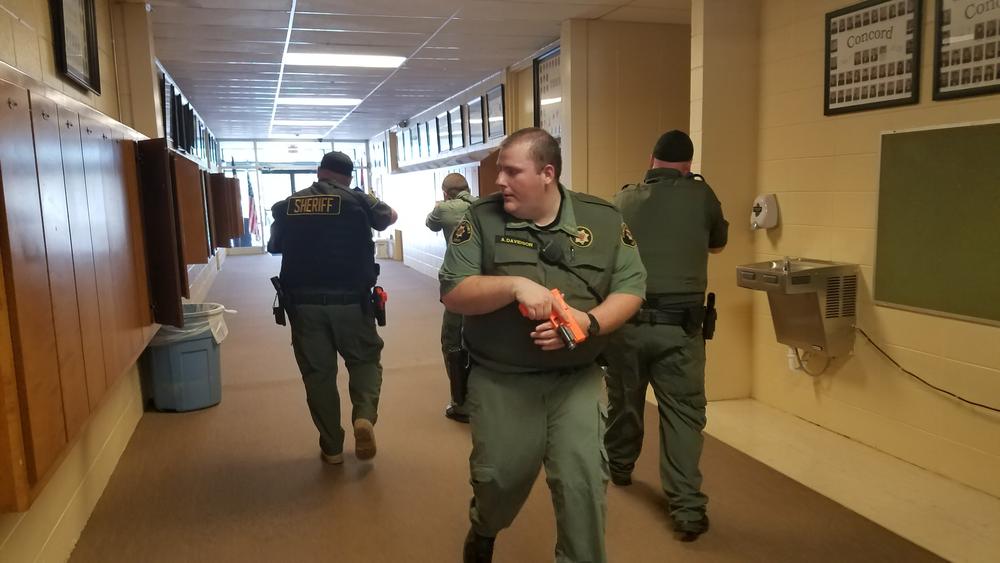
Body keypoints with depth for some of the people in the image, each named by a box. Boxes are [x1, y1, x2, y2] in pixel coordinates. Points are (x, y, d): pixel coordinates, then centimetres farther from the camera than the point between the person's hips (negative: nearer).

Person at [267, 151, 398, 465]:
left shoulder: (287, 206, 6)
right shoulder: (357, 200, -1)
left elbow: (274, 247, 21)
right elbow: (390, 216, 18)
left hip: (304, 303, 2)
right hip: (350, 301, -2)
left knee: (317, 372, 11)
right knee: (365, 359, 16)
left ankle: (332, 447, 17)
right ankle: (365, 415, -8)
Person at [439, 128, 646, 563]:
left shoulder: (603, 219, -3)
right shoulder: (481, 219, -6)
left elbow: (631, 288, -1)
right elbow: (453, 294, -10)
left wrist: (589, 322, -20)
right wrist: (515, 285, -26)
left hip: (577, 379, 1)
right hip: (500, 380, 0)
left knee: (583, 481, -2)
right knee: (500, 477, 14)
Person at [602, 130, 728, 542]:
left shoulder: (623, 200, 3)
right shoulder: (701, 195, -1)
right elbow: (718, 244, 17)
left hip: (626, 320, 2)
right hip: (680, 325, -2)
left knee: (624, 400, 20)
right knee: (684, 413, 4)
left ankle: (619, 467, 42)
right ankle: (687, 509, 2)